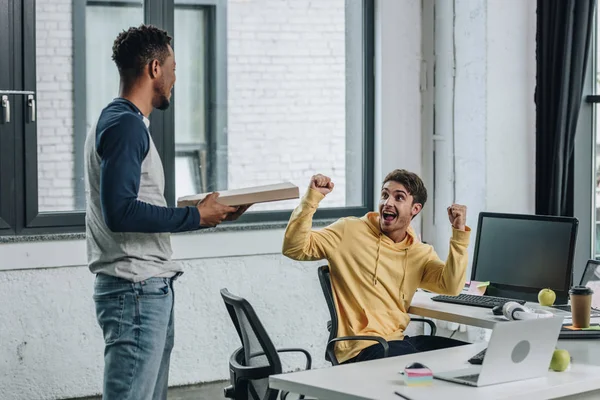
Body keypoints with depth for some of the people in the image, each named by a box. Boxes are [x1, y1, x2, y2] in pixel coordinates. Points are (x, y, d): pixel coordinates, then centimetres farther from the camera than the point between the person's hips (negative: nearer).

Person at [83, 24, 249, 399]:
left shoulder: (123, 121, 18)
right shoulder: (125, 124, -13)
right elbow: (119, 211, -22)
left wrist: (207, 211, 11)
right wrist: (196, 217, -15)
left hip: (151, 287, 10)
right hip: (136, 288, -10)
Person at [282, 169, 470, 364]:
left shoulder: (421, 253, 12)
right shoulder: (349, 231, 1)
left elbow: (451, 286, -5)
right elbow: (295, 248, -7)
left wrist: (459, 232, -13)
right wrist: (312, 198, -15)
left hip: (399, 340, 6)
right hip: (361, 348, -6)